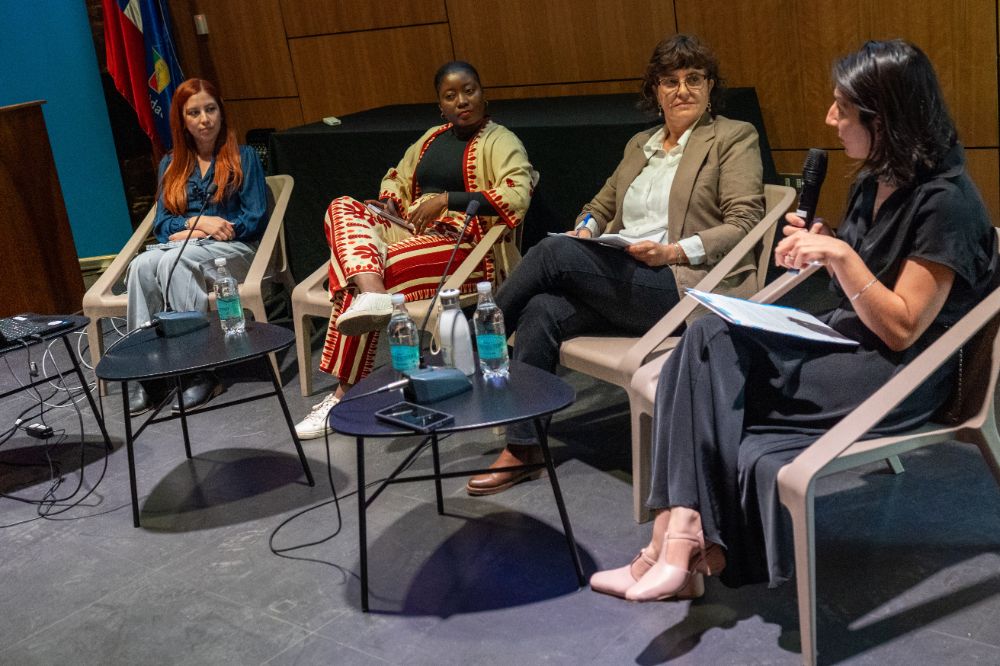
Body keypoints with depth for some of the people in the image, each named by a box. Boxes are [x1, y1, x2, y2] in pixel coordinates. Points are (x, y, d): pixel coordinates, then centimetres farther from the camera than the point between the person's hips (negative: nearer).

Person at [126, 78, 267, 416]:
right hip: (180, 246, 4)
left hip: (232, 249, -3)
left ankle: (198, 371, -38)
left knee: (172, 260, -36)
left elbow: (255, 219, 1)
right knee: (142, 264, -32)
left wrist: (189, 233, -7)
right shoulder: (171, 165, 20)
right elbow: (161, 225, 14)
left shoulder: (244, 157, 11)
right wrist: (198, 222, -9)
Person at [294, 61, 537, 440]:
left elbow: (517, 197, -18)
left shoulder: (500, 141, 0)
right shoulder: (432, 137, 22)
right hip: (411, 232, 7)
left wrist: (447, 199, -21)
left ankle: (346, 393, -20)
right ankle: (372, 295, -42)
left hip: (461, 247, -7)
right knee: (342, 208, -15)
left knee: (376, 269, -29)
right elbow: (396, 177, 34)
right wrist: (388, 204, 9)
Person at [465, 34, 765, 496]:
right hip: (625, 284, 6)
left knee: (554, 253, -23)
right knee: (542, 311, -24)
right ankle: (522, 446, -19)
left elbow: (744, 224, -4)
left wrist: (677, 251, -18)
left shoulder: (734, 138, 5)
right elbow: (601, 206, 29)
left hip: (685, 286, -6)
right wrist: (586, 229, 4)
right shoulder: (638, 145, 24)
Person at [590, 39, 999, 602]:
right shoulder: (875, 183, 10)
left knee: (715, 371, -22)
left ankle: (685, 539, -10)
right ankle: (683, 539, -25)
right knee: (709, 340, -18)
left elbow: (901, 329, -17)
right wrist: (818, 247, 0)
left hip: (901, 374, -8)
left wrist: (841, 254, -23)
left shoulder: (945, 201, -15)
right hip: (846, 343, 8)